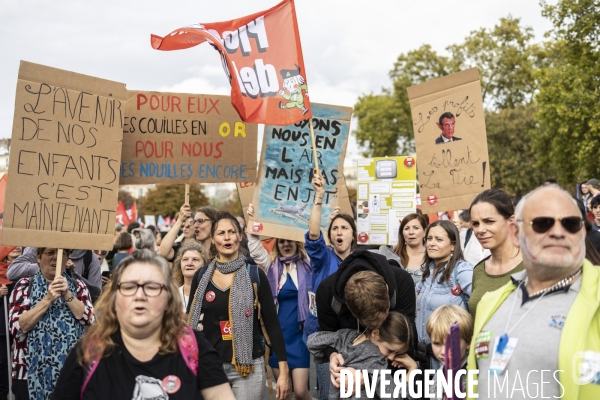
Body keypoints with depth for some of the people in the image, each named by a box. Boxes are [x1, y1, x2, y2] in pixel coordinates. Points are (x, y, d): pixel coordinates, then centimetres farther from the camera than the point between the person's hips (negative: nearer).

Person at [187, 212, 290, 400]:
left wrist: (283, 370, -6)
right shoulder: (201, 276, 3)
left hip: (249, 366, -2)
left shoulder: (255, 274, -3)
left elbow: (272, 323, -2)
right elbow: (191, 321, 10)